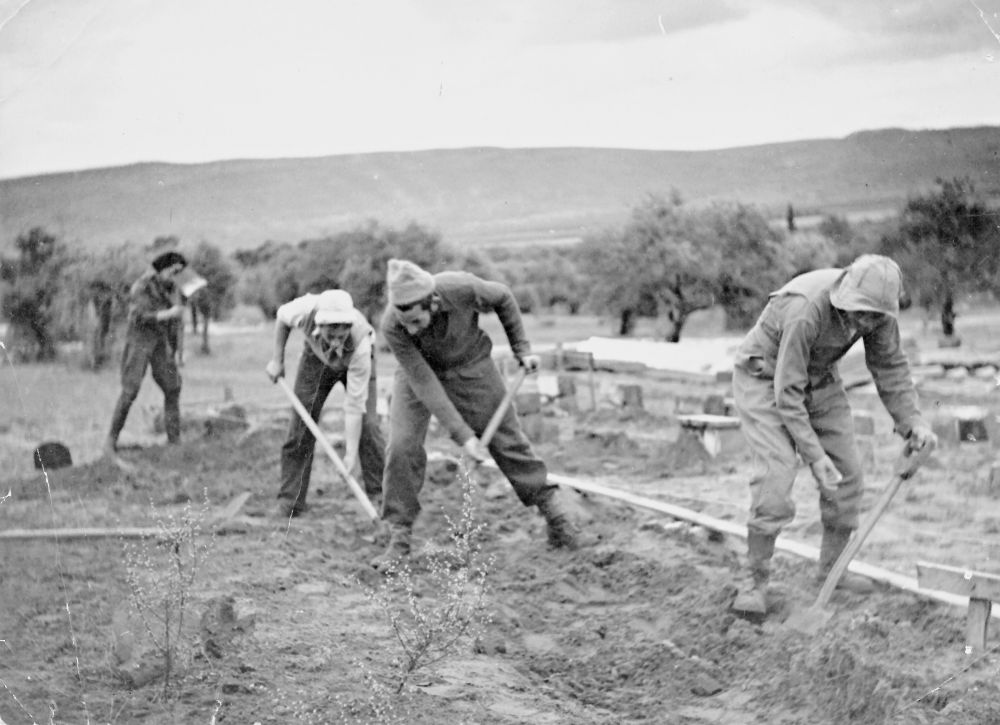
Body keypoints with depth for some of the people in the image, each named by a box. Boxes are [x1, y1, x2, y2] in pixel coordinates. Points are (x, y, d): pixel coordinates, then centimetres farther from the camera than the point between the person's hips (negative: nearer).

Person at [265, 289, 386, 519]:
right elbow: (282, 317, -11)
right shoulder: (305, 310, -40)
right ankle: (289, 500, 2)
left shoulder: (360, 346, -43)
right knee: (300, 425, -5)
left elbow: (354, 405, -40)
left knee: (367, 425, -16)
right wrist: (277, 359, -9)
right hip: (316, 356, 2)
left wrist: (351, 454, -42)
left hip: (354, 362, -2)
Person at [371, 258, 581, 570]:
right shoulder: (392, 327, -34)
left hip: (470, 366, 1)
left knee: (507, 439, 5)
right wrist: (463, 436, -33)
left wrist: (521, 349, -5)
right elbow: (424, 383, -31)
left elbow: (503, 298, -11)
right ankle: (399, 538, -3)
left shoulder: (462, 288, -35)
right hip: (418, 372, 0)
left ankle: (549, 504, 24)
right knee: (401, 447, -15)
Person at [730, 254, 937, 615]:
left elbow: (890, 366, -4)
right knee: (775, 476, -19)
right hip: (766, 379, -7)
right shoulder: (806, 311, -38)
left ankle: (831, 568, 20)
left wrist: (912, 422, -13)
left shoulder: (879, 309, -19)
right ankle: (754, 582, -9)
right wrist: (813, 455, -34)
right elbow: (787, 392, -33)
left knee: (847, 474, 4)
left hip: (818, 379, 7)